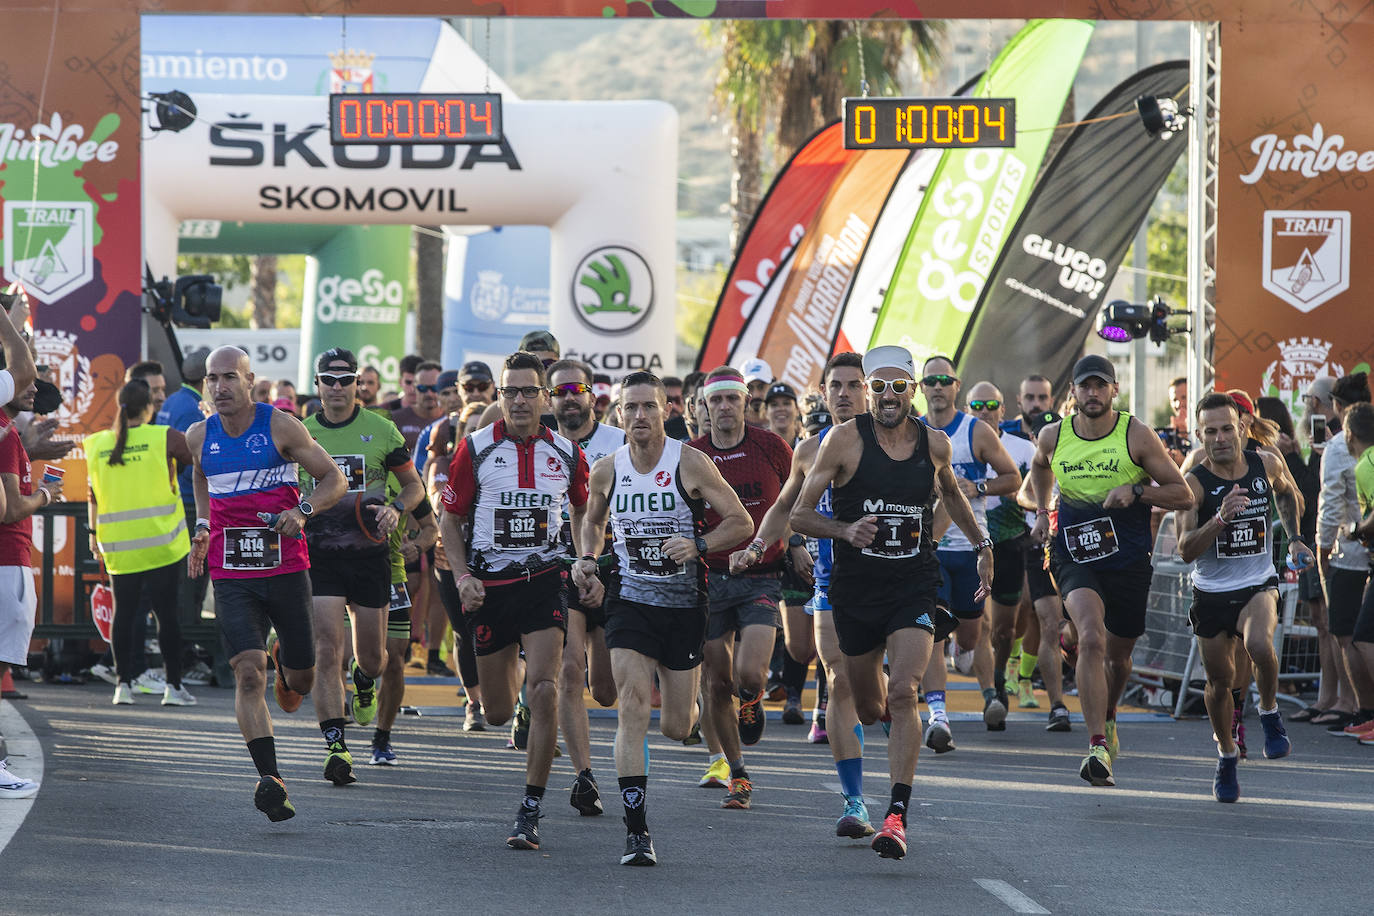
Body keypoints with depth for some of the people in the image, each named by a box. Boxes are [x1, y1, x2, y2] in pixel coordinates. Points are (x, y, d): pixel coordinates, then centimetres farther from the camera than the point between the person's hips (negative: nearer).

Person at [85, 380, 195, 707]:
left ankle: (123, 683, 6)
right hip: (163, 544, -3)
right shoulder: (164, 438, -7)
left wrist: (94, 533, 24)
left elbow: (92, 495, 12)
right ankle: (173, 686, 3)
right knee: (167, 612, 2)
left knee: (123, 612, 9)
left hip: (119, 548, 3)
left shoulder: (98, 444, 3)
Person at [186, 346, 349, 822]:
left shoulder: (281, 427, -5)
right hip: (232, 577, 1)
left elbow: (334, 479, 0)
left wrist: (302, 511, -18)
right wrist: (203, 526, 12)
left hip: (286, 568, -1)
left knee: (301, 680, 9)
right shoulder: (199, 437, 6)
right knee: (248, 673, -18)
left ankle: (286, 659, 47)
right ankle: (270, 779, -23)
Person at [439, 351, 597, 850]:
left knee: (544, 691, -18)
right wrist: (462, 575, -9)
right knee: (497, 713, 8)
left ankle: (531, 811, -12)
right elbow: (451, 518, 5)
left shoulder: (566, 453, 2)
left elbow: (583, 511, 19)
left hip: (544, 580, 0)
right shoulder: (475, 448, -2)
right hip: (489, 584, 0)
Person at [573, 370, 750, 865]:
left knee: (676, 729, 7)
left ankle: (689, 697, 48)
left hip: (684, 605, -1)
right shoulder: (606, 470, -1)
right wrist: (587, 559, 2)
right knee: (632, 708, -17)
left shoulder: (691, 463, -10)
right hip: (630, 601, 1)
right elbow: (592, 518, 20)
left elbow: (741, 522, -7)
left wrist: (698, 546, -23)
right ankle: (636, 831, -18)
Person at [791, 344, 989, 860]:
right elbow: (800, 514, -6)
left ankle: (897, 817, -23)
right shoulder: (845, 440, -8)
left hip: (914, 588, 0)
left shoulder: (934, 444, 1)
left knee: (902, 693, -20)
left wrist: (982, 545, 28)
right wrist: (845, 531, -23)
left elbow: (951, 494, 25)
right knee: (868, 708, 13)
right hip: (855, 588, 0)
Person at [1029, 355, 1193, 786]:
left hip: (1129, 560, 1)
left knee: (1118, 654, 16)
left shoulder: (1137, 436, -8)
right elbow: (1039, 466, 26)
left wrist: (1136, 492, -20)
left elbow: (1183, 494, -6)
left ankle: (1107, 717, 50)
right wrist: (1042, 512, 16)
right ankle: (1098, 747, -30)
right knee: (1091, 638, -25)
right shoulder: (1053, 437, 0)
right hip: (1074, 556, -1)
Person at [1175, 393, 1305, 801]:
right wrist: (1220, 518, -37)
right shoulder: (1194, 483, -15)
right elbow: (1186, 550, -24)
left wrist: (1294, 538, 14)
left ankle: (1270, 714, -4)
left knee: (1258, 644, -30)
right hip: (1211, 593, 0)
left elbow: (1285, 493, 21)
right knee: (1219, 682, 8)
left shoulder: (1265, 465, -5)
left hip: (1258, 585, 0)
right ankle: (1226, 756, 33)